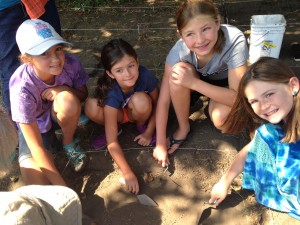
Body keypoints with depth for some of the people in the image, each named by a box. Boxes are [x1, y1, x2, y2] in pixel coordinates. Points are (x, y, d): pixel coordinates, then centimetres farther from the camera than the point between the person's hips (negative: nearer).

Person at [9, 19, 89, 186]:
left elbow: (83, 94, -4)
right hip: (33, 125, -1)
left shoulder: (71, 64, -27)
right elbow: (36, 147, -32)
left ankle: (69, 143, -3)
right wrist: (61, 186, -34)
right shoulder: (22, 87, -34)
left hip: (60, 116, 2)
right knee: (35, 179, -23)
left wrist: (63, 90, -29)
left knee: (67, 99, -35)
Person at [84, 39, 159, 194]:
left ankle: (142, 126, -1)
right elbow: (112, 142, -35)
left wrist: (149, 132, -11)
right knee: (91, 107, -32)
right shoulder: (111, 93, -35)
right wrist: (127, 173, -38)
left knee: (140, 100, -35)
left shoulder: (145, 76, -31)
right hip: (118, 114, -1)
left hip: (137, 113, 1)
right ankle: (114, 127, -1)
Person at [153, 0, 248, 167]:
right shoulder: (179, 51, -32)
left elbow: (237, 97, -34)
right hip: (197, 79, 2)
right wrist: (160, 144, -24)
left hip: (227, 83, -2)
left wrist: (194, 82, -43)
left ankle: (212, 105, 5)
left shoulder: (235, 40, -38)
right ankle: (184, 128, -8)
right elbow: (164, 100, -25)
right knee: (178, 72, -32)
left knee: (220, 119, -32)